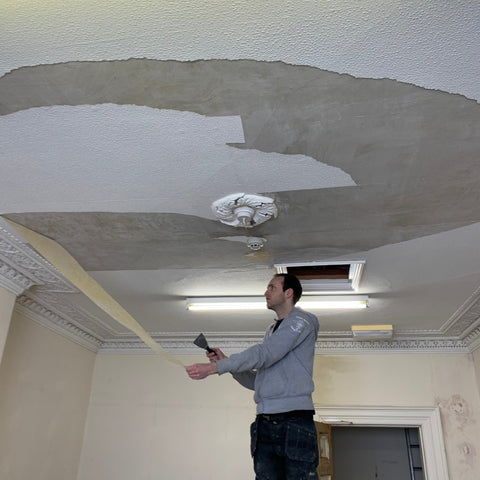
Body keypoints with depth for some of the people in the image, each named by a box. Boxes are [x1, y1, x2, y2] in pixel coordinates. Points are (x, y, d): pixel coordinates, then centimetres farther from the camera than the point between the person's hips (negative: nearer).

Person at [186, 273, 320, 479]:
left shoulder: (302, 320, -3)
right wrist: (225, 361, 8)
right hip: (264, 424, 7)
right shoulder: (271, 330, 22)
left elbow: (264, 354, -17)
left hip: (294, 420, -7)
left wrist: (214, 367, -20)